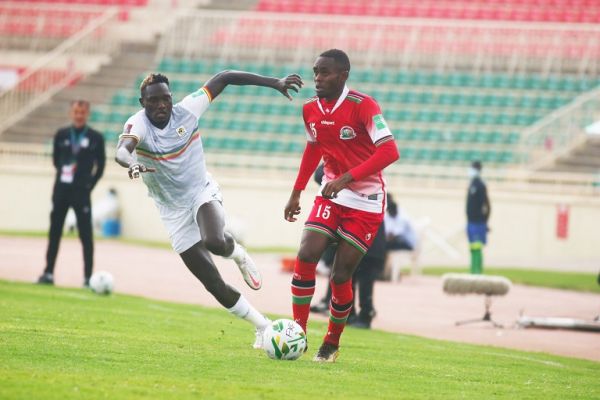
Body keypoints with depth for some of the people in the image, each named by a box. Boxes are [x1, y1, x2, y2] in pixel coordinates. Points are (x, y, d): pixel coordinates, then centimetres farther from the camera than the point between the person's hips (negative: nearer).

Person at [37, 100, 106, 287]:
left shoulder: (96, 138, -2)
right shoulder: (61, 135, 5)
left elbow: (100, 165, 3)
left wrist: (90, 184, -1)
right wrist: (62, 170, 5)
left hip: (81, 191, -3)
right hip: (61, 189, 3)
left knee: (86, 235, -3)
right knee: (54, 232, 6)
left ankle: (88, 277, 0)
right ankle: (48, 273, 12)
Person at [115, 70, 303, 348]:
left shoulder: (187, 110, -14)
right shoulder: (138, 124, -20)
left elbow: (223, 78, -7)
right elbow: (121, 151, -42)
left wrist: (274, 82, -9)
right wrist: (131, 164, -66)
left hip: (202, 192, 0)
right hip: (174, 211, 0)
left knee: (214, 242, -35)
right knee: (213, 284, -1)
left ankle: (237, 253, 3)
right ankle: (263, 327, 17)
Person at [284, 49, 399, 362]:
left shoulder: (363, 106, -19)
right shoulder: (310, 109, 2)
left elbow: (389, 151, -26)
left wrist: (347, 178, -33)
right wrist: (296, 192, 17)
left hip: (366, 202, -5)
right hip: (331, 195, 5)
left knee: (340, 275, -5)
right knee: (305, 257, -14)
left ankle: (332, 344, 15)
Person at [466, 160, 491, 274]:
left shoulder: (480, 185, -14)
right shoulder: (473, 183, 14)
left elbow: (486, 205, -16)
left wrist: (484, 221, -15)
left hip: (477, 222, -9)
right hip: (471, 221, 9)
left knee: (477, 248, -11)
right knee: (473, 248, 11)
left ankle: (477, 271, -13)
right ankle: (474, 271, 15)